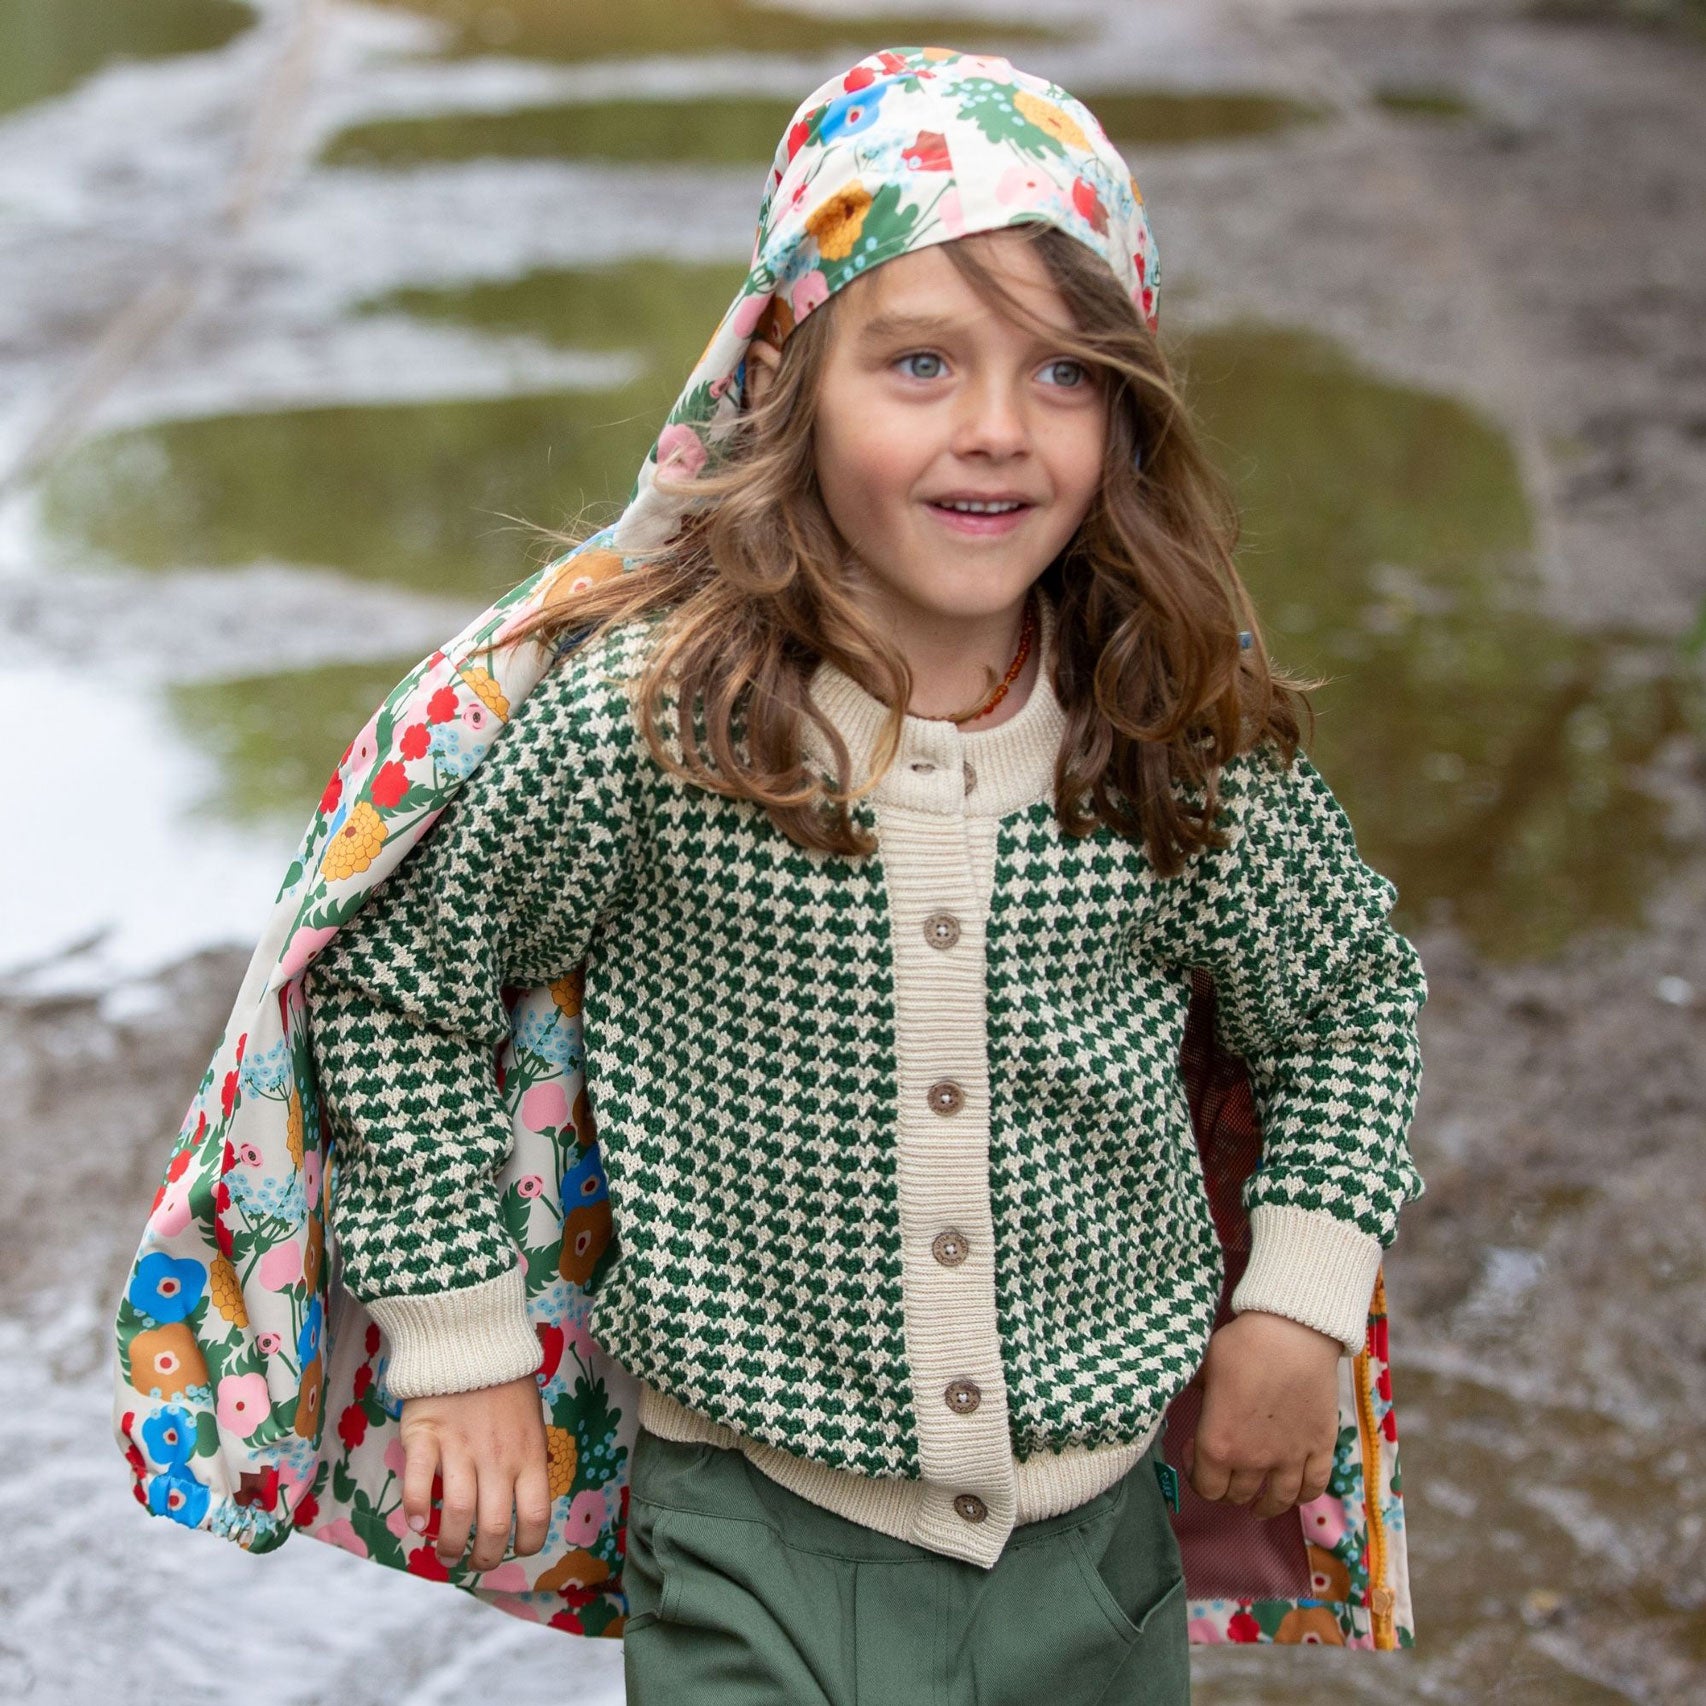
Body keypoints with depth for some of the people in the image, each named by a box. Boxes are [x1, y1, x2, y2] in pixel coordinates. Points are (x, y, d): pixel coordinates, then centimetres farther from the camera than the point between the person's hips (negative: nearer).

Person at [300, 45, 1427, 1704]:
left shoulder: (1188, 748, -10)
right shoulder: (641, 715, -18)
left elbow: (1350, 997, 9)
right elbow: (393, 982, -4)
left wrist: (1298, 1309, 3)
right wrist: (463, 1346, -1)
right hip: (760, 1560, -2)